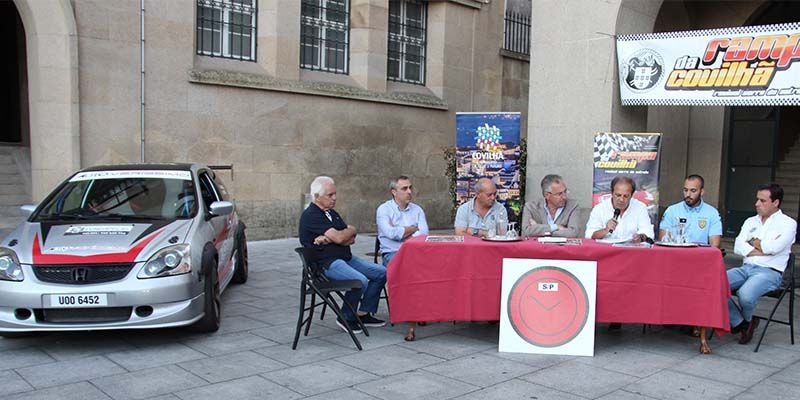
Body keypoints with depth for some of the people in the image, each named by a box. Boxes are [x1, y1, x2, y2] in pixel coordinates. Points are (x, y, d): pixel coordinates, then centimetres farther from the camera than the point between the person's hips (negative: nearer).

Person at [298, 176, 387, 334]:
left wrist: (328, 238, -14)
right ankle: (346, 318, -6)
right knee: (360, 281, -30)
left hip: (346, 258, 9)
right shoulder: (311, 215, -11)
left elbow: (351, 239, 5)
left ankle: (364, 313, 8)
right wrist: (351, 229, 2)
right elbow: (339, 238, -20)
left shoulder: (332, 213, 17)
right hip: (327, 263, -9)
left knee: (382, 272, 1)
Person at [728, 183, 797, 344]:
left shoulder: (788, 223, 4)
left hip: (769, 272, -5)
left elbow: (774, 247, -13)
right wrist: (762, 250, -8)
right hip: (745, 268, 5)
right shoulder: (750, 221, 19)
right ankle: (741, 324, -4)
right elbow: (738, 247, 5)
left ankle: (747, 320, 4)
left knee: (745, 294, -34)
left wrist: (754, 242, 4)